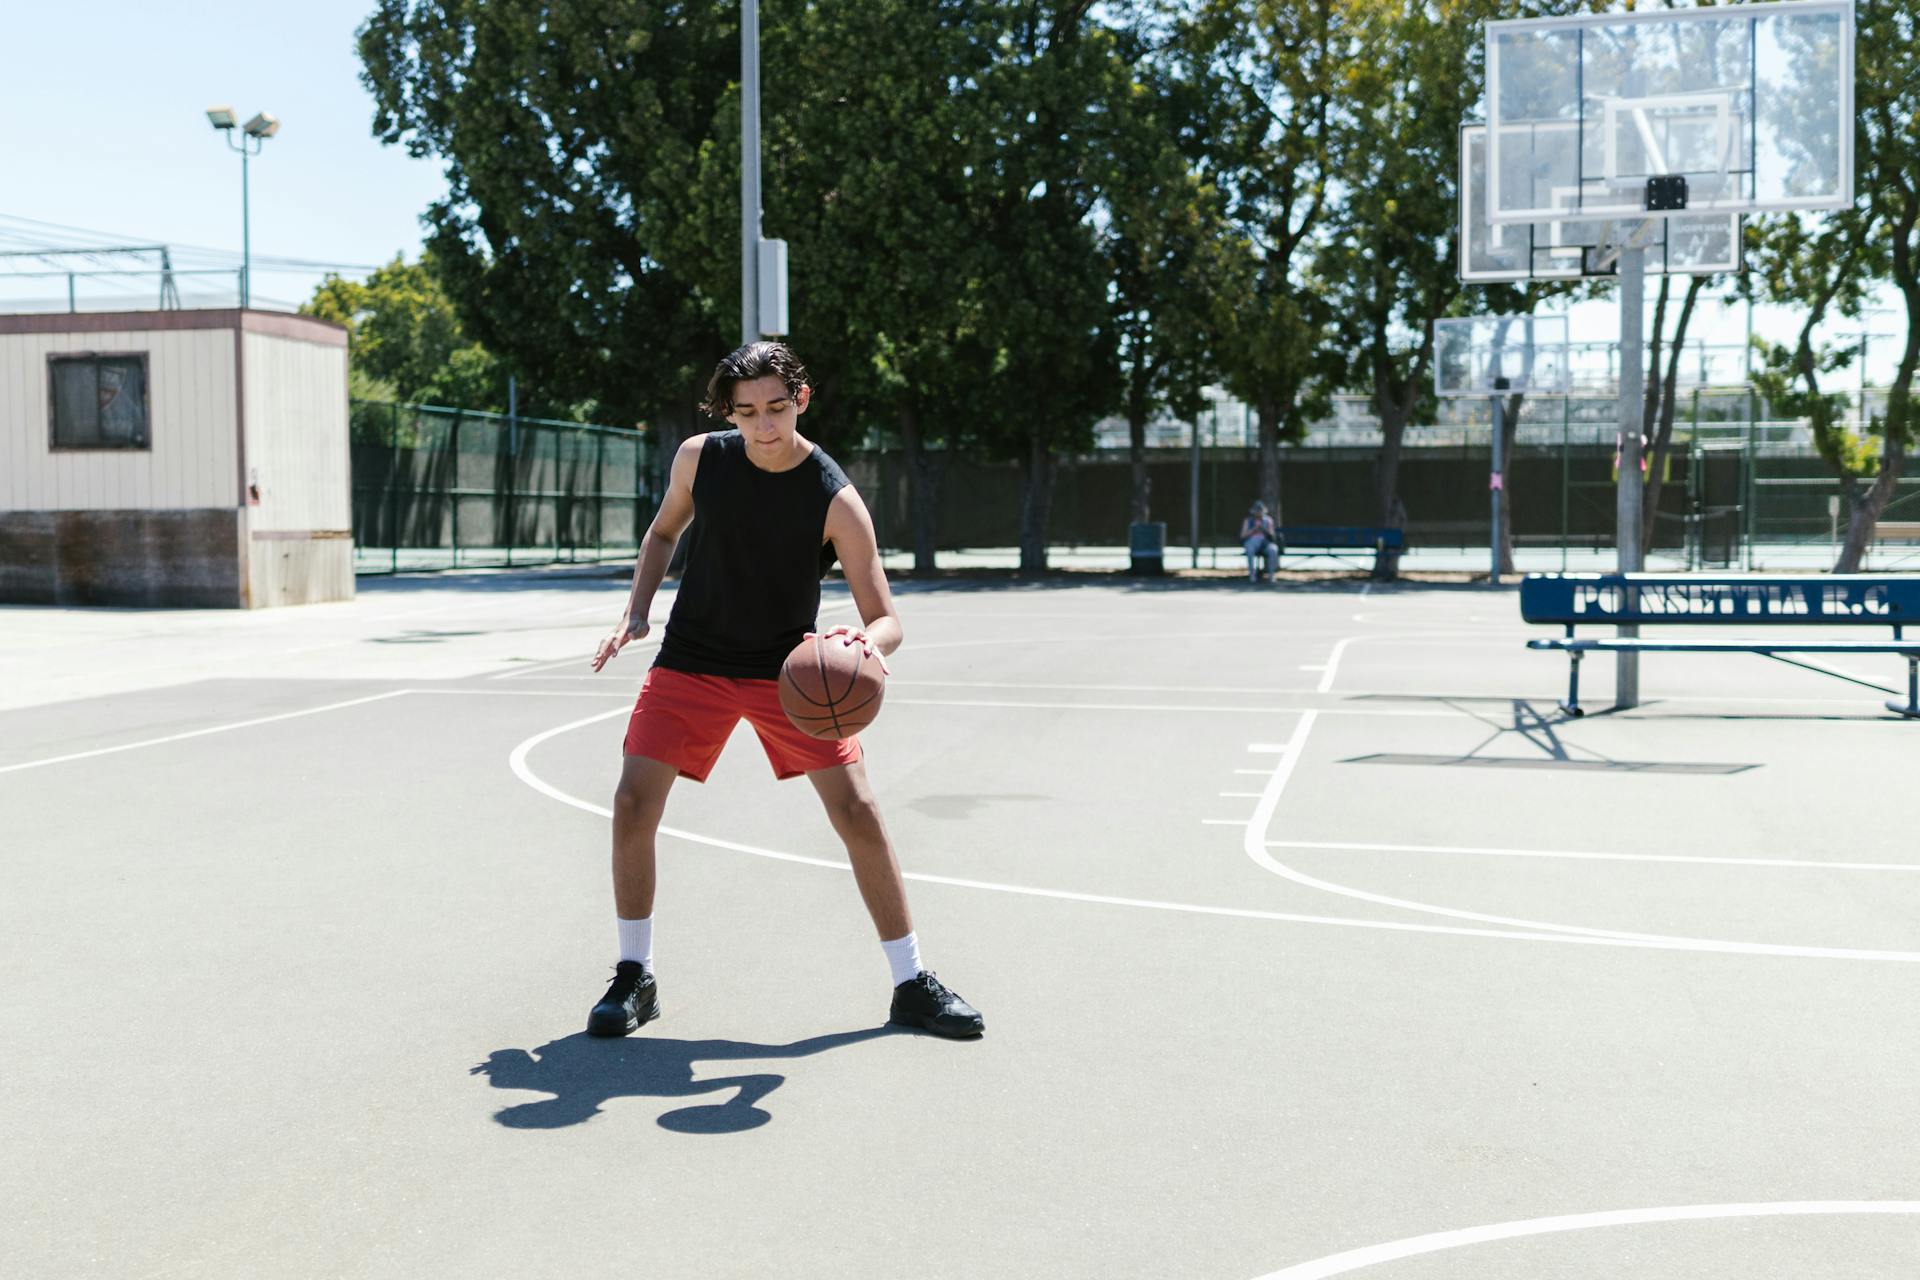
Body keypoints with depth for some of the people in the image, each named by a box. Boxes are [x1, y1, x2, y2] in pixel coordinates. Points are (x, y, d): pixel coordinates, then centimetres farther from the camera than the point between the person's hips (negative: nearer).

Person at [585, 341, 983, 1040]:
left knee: (858, 811, -9)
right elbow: (664, 532, 12)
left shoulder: (836, 501, -19)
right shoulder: (700, 457, -9)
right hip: (692, 660, 2)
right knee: (632, 804, -9)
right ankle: (635, 978, 12)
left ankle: (912, 986, 6)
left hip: (788, 669, -2)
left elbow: (885, 619, -18)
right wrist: (636, 612, -3)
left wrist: (869, 642, -43)